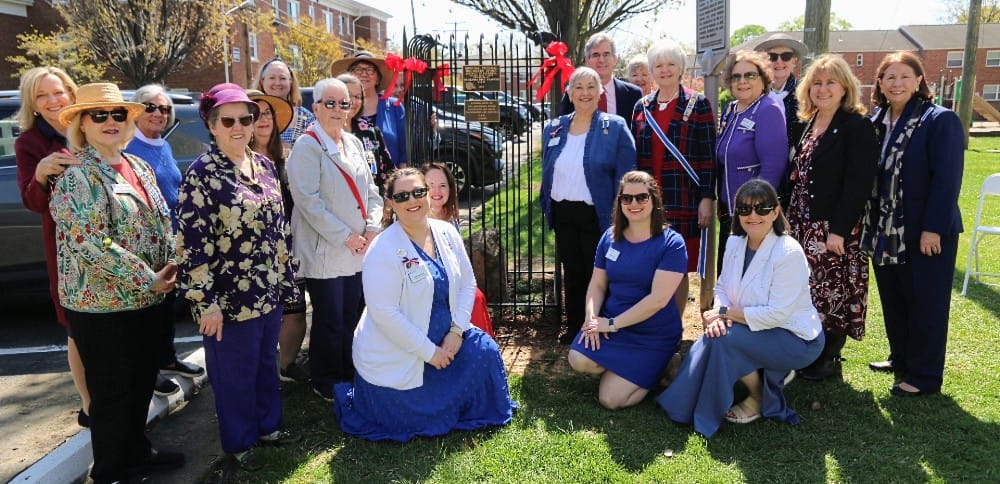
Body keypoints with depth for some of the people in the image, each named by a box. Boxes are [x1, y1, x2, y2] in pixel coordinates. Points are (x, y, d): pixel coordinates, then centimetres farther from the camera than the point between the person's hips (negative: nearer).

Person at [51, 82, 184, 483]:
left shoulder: (138, 167, 9)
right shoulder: (77, 176, -15)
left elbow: (162, 221, 13)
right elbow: (91, 243, -22)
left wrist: (172, 263, -3)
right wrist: (149, 279, -19)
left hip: (144, 299, 7)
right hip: (101, 304, -7)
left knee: (142, 381, 18)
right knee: (111, 391, 6)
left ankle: (136, 452, 37)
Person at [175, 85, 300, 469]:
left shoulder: (264, 165, 5)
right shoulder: (202, 174, -15)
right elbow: (193, 243, -17)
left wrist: (286, 276, 13)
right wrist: (205, 301, -18)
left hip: (270, 290, 6)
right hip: (231, 296, -6)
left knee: (267, 362, 20)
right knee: (236, 373, 10)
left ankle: (268, 426, 40)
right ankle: (238, 443, 29)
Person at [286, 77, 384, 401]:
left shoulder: (354, 143, 12)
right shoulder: (307, 147, -9)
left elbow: (370, 190, 14)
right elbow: (308, 200, -17)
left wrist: (372, 228, -2)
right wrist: (345, 236, -17)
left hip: (357, 250, 7)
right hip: (324, 251, -6)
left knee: (350, 317, 14)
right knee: (330, 321, 2)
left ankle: (348, 375, 30)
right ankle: (325, 383, 20)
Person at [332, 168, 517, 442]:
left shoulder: (446, 233, -3)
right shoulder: (383, 250, -22)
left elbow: (467, 283, 3)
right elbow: (384, 312, -25)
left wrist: (457, 331, -9)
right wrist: (429, 351, -20)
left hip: (445, 337, 6)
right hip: (394, 355, -6)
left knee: (484, 351, -11)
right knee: (415, 423, 0)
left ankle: (477, 409, 19)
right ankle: (352, 398, 27)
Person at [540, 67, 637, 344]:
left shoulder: (615, 127, -5)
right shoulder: (554, 129, 8)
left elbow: (625, 177, -7)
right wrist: (547, 207, 11)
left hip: (597, 215, -4)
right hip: (563, 214, 4)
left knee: (597, 274, 5)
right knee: (571, 273, 14)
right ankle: (574, 328, 28)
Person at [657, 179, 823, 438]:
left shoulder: (789, 252, -23)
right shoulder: (735, 243, -1)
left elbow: (778, 314, -25)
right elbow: (722, 287, 5)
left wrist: (725, 312, -20)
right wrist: (720, 315, -18)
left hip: (797, 339, -6)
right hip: (756, 329, 6)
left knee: (724, 338, -26)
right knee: (715, 334, -20)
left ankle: (759, 399, -1)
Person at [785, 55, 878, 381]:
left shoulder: (857, 126, -11)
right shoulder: (806, 125, 12)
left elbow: (859, 182, -17)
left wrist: (838, 230, -21)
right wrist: (789, 217, 9)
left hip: (834, 228, -7)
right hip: (802, 224, 7)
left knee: (831, 291, 2)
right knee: (807, 291, 11)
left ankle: (830, 360, 18)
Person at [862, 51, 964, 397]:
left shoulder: (940, 120, -10)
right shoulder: (876, 123, 8)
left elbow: (947, 179, -16)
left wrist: (934, 227, -20)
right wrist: (869, 222, 6)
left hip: (925, 233, -6)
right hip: (885, 232, 6)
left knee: (925, 303, 4)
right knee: (892, 299, 16)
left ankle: (925, 376, 15)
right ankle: (901, 358, 34)